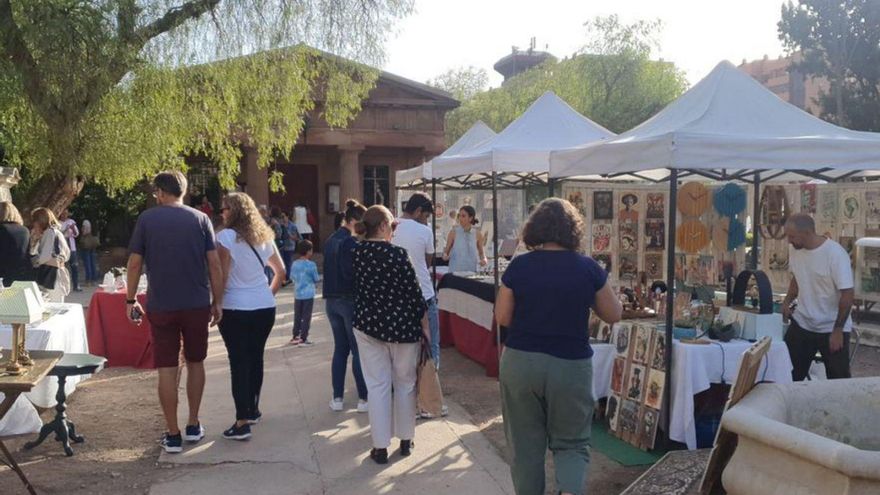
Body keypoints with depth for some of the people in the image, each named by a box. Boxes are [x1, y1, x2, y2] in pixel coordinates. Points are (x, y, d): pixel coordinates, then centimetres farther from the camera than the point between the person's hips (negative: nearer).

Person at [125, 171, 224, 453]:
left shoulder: (147, 219, 0)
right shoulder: (200, 219, 1)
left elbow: (135, 263, -1)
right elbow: (214, 265, -3)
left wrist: (130, 300, 9)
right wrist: (218, 302, 4)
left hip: (160, 306, -1)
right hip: (197, 304, 1)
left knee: (167, 369, 5)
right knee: (195, 363, 17)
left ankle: (173, 435, 10)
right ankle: (193, 426, 23)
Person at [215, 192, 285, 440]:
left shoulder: (226, 236, -9)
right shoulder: (264, 237, 10)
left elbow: (222, 276, -11)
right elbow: (281, 271, 16)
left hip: (235, 309, -6)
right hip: (264, 307, 6)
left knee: (239, 363, -2)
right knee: (255, 358, 17)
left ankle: (242, 422, -1)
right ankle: (253, 410, 30)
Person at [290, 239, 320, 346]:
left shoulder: (295, 264, -1)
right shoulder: (311, 264, -14)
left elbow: (292, 277, 8)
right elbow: (316, 279, -7)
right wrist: (320, 277, 14)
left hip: (297, 294, 5)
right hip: (308, 294, -5)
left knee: (297, 316, 14)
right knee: (306, 317, 1)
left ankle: (295, 337, 21)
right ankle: (303, 339, 1)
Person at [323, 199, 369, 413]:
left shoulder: (330, 241, 11)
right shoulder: (350, 242, -16)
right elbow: (353, 273, -21)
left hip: (331, 300, 8)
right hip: (350, 300, -8)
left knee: (340, 349, 14)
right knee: (359, 350, 1)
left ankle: (337, 398, 16)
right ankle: (364, 399, 5)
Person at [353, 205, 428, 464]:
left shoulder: (356, 253, -3)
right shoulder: (397, 254, -16)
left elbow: (355, 288, 8)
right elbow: (413, 291, -12)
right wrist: (424, 323, -1)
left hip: (367, 326, 3)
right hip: (402, 326, -3)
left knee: (377, 385, 9)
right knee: (404, 383, 14)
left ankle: (380, 447, 12)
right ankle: (405, 440, 25)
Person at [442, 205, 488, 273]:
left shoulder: (477, 234, 3)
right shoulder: (454, 233, -3)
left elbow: (481, 253, 14)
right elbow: (446, 251, 4)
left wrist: (484, 259, -6)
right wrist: (445, 256, -18)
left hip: (472, 271, 2)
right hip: (455, 271, -2)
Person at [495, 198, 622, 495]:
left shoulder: (518, 266, -5)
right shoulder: (588, 268, -5)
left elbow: (502, 318, 1)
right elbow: (614, 315, 6)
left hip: (520, 363, 0)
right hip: (571, 366, 0)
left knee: (525, 443, 13)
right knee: (571, 443, 12)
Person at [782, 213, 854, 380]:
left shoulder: (835, 254, -21)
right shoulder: (794, 250, -2)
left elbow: (848, 295, -20)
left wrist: (837, 330, -19)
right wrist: (787, 301, -1)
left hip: (832, 328, -5)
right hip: (801, 324, 6)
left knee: (838, 380, 5)